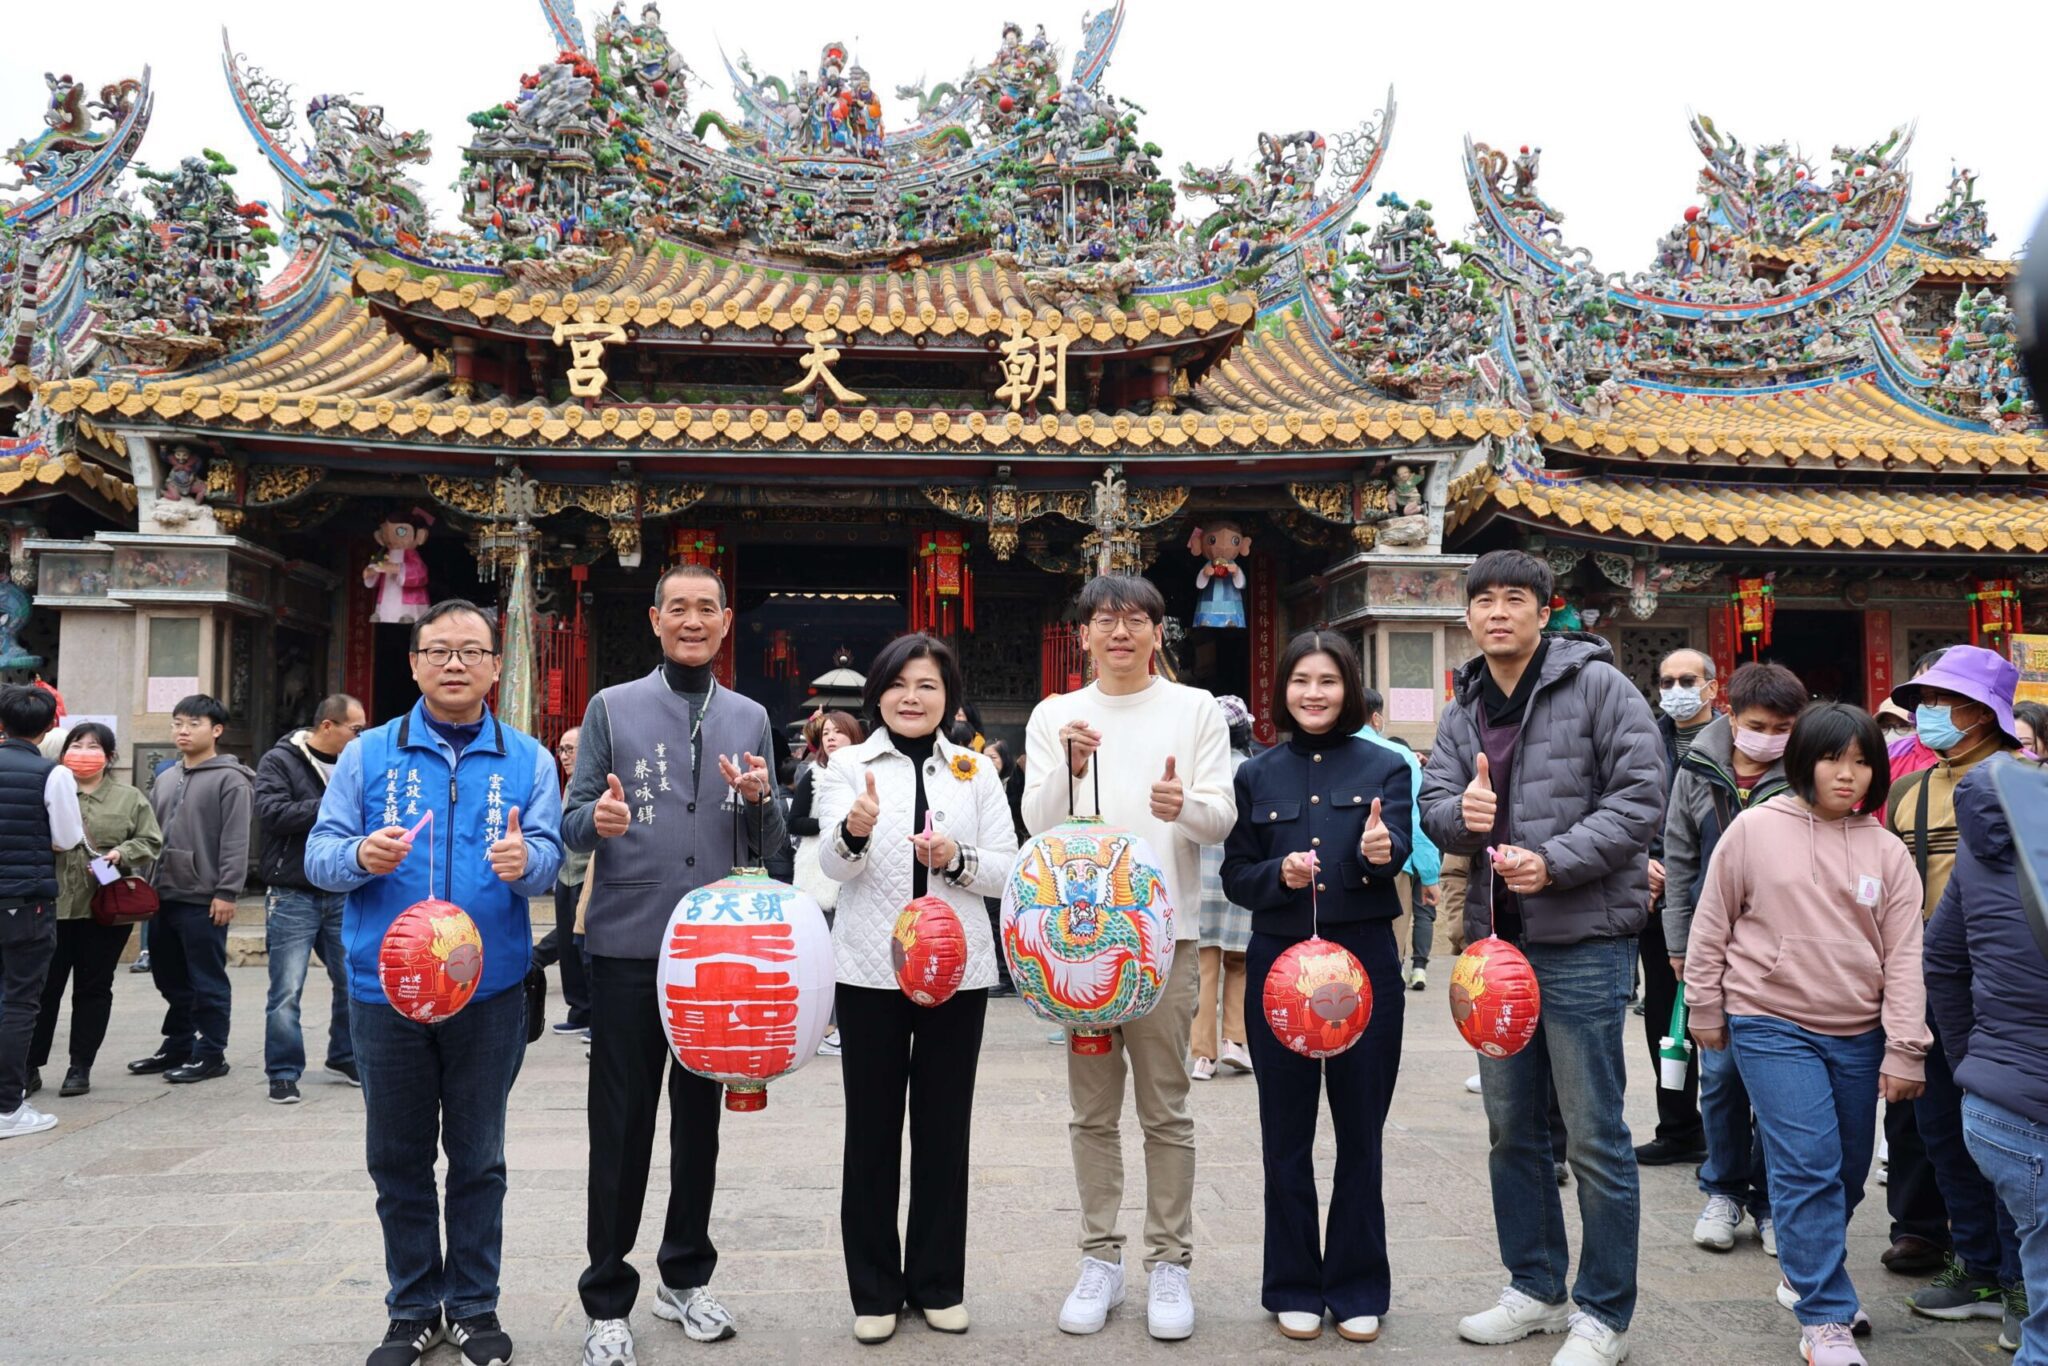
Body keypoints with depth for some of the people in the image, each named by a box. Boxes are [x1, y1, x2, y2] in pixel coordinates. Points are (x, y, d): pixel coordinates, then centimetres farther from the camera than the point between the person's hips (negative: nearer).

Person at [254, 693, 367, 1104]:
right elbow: (273, 812, -19)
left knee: (353, 982, 11)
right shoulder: (279, 761, -5)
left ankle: (345, 1057, 29)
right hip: (293, 895, -5)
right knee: (287, 990, -2)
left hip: (343, 895, 5)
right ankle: (284, 1073, 8)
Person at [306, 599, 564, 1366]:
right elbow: (319, 855, 1)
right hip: (386, 987, 1)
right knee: (397, 1160, 11)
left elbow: (550, 857, -7)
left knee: (478, 1158, 10)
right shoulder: (368, 754, 5)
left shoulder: (527, 760, 3)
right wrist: (361, 855, -22)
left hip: (489, 991, -1)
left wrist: (525, 860, -31)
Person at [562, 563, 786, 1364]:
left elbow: (768, 847, 9)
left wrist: (760, 801, -12)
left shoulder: (750, 719, 10)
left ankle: (685, 1277, 28)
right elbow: (574, 822, 0)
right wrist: (597, 818, -22)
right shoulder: (612, 707, 3)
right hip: (629, 944, -2)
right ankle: (608, 1299, 15)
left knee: (700, 1117, 12)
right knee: (621, 1124, 2)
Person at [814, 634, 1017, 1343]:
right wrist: (855, 830, -33)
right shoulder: (849, 766, 2)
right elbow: (835, 865, -11)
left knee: (945, 1126, 9)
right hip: (871, 968, -1)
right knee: (872, 1129, 6)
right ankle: (874, 1289, 19)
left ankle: (938, 1282, 23)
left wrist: (957, 858, -16)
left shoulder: (975, 771, 7)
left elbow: (1007, 870, 4)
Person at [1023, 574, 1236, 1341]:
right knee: (1093, 1107, 8)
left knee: (1164, 1107, 2)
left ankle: (1169, 1261, 13)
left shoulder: (1195, 709, 4)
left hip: (1163, 926, -1)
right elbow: (1037, 824, 0)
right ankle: (1101, 1257, 19)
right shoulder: (1055, 716, 7)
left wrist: (1186, 805, -22)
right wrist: (1068, 769, -18)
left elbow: (1223, 820, 0)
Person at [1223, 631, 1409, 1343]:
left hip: (1364, 961, -1)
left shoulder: (1384, 768, 4)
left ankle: (1358, 1288, 21)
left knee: (1360, 1130, 6)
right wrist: (1279, 874, -16)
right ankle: (1294, 1285, 21)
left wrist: (1380, 851, -34)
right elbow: (1235, 876, 5)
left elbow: (1397, 853, -11)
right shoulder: (1257, 775, 7)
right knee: (1287, 1134, 7)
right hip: (1279, 960, 1)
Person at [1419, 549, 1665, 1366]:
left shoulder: (1598, 685, -7)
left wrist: (1554, 860, -21)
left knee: (1594, 1137, 1)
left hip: (1583, 939, -7)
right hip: (1496, 937, 7)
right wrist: (1461, 813, -15)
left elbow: (1640, 797, -12)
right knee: (1511, 1129, 16)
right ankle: (1536, 1290, 31)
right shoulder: (1464, 710, 11)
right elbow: (1434, 804, 8)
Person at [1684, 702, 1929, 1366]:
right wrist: (1705, 1009, 4)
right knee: (1809, 1167, -9)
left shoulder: (1887, 852, 3)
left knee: (1848, 1169, 13)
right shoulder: (1754, 830, -5)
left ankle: (1808, 1276, 36)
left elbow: (1903, 956, 2)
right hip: (1772, 1025, -4)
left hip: (1858, 1034, 4)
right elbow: (1711, 924, 2)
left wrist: (1904, 1052, -2)